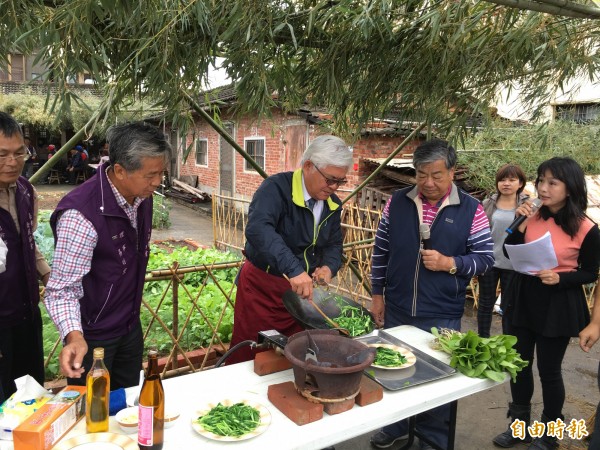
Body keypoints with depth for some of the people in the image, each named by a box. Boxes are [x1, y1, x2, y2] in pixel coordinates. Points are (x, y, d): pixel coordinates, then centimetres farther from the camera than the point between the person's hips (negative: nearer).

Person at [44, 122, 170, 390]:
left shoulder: (142, 196, -5)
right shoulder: (80, 214, -30)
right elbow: (63, 288, -26)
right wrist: (74, 336, -42)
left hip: (131, 326, 7)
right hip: (92, 336, -7)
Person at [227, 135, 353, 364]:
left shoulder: (333, 204, 3)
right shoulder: (276, 188, -20)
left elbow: (334, 244, 12)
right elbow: (258, 229, -37)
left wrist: (329, 267, -12)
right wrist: (294, 269, -48)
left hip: (302, 291, 6)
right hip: (262, 287, -5)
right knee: (251, 357, 8)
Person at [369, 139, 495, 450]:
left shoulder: (471, 210, -7)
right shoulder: (397, 202, -1)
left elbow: (485, 258, -4)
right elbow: (381, 251, 5)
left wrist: (450, 263, -21)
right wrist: (377, 294, 5)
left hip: (442, 318, -2)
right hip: (396, 311, 3)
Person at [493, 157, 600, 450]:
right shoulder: (532, 216, -3)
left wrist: (559, 278, -21)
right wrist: (520, 225, -13)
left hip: (557, 306, -4)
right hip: (523, 298, 4)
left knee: (548, 370, 9)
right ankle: (519, 425, 35)